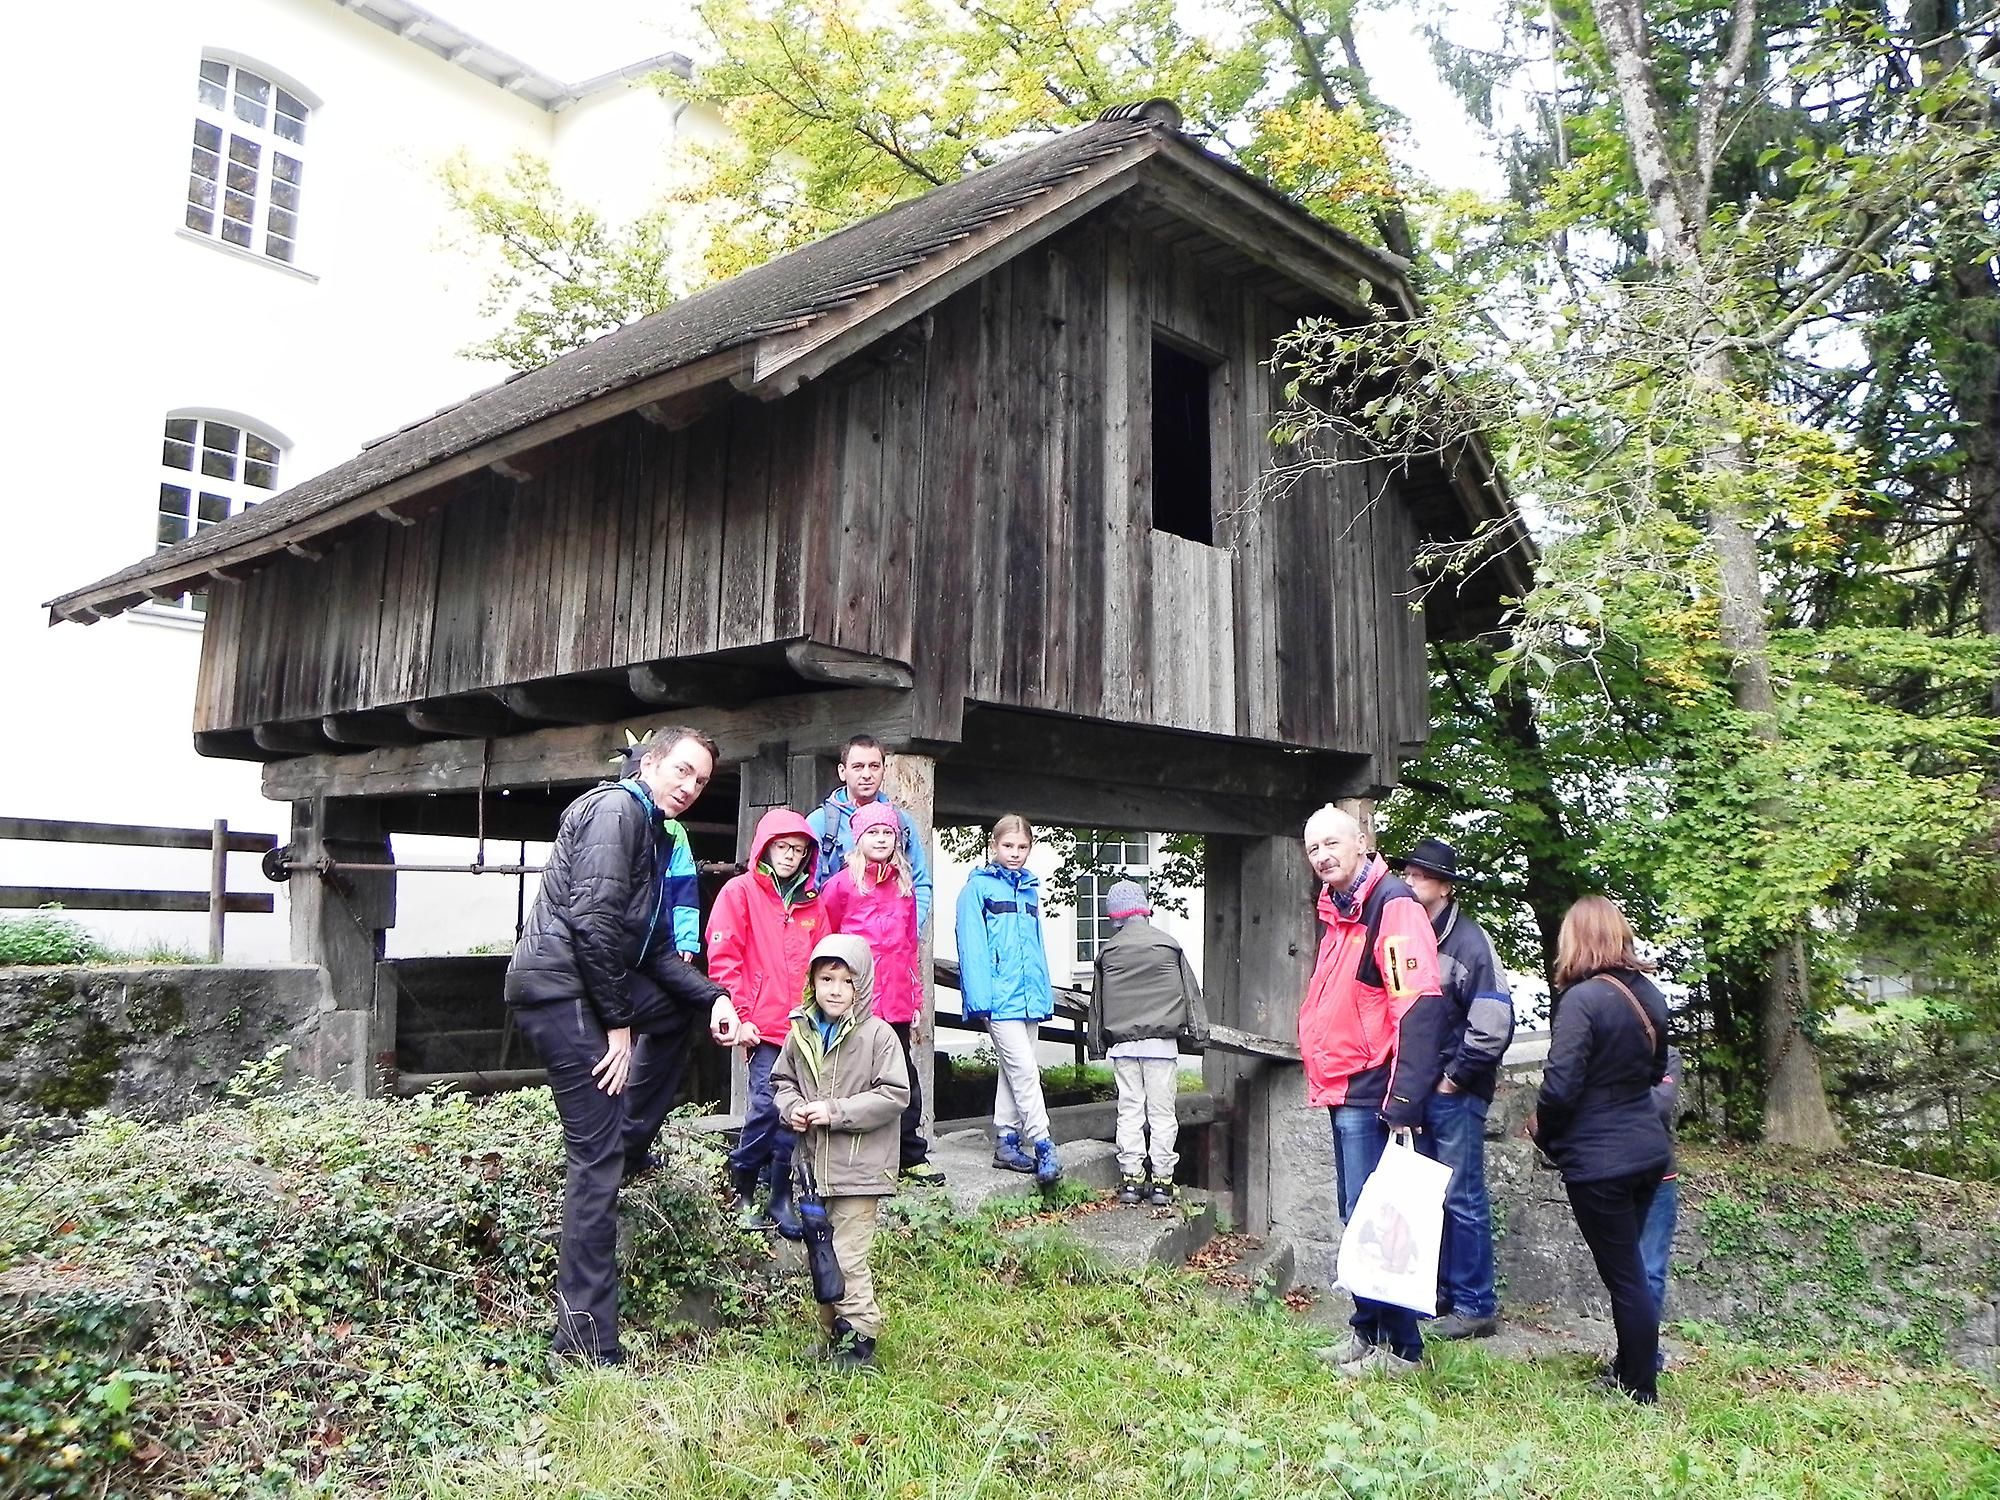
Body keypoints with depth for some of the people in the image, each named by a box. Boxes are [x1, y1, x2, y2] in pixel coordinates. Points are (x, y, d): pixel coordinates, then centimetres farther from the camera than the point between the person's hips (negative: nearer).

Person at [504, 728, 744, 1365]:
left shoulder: (661, 837, 18)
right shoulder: (616, 808, -11)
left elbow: (655, 948, 17)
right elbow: (593, 921, -21)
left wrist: (713, 996, 4)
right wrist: (618, 1022, -17)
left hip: (589, 983, 10)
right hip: (559, 985, -10)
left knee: (689, 1009, 21)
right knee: (597, 1159, -8)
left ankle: (630, 1139, 19)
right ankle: (587, 1341, -1)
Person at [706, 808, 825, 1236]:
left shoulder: (812, 903, 17)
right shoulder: (741, 891, 3)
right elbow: (723, 959, -3)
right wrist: (739, 1016, -8)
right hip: (764, 1027, -4)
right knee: (768, 1105, -12)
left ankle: (780, 1199, 13)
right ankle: (743, 1189, 9)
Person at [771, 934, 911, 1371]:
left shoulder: (878, 1035, -11)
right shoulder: (800, 1033, 4)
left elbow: (894, 1095, -13)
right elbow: (781, 1079, 17)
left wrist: (836, 1111, -18)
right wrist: (791, 1107, -5)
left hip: (859, 1169, -6)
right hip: (812, 1165, 6)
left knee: (848, 1256, -6)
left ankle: (859, 1337, 8)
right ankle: (833, 1330, 30)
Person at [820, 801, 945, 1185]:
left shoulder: (904, 886, 14)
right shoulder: (841, 884, 0)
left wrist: (916, 996, 15)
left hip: (896, 1002, 4)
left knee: (904, 1077, 9)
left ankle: (912, 1156, 19)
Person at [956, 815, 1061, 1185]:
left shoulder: (1031, 888, 16)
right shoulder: (978, 887, -5)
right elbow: (972, 945, -10)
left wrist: (1046, 994, 15)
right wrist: (979, 997, -17)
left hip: (1030, 997, 7)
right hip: (1000, 997, -7)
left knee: (1013, 1070, 12)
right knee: (1025, 1070, -10)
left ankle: (1006, 1142, 20)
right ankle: (1043, 1147, -7)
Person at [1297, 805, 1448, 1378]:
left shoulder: (1392, 905, -15)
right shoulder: (1338, 912, 15)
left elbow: (1420, 1008, -23)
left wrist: (1404, 1102, -26)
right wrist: (1326, 1082, 18)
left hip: (1372, 1096, -10)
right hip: (1344, 1093, 10)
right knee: (1358, 1220, 17)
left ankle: (1399, 1347, 10)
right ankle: (1366, 1332, 29)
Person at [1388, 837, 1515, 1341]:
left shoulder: (1468, 940, -11)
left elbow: (1494, 1021, -18)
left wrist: (1455, 1077, -12)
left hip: (1455, 1093, -7)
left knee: (1462, 1199, -1)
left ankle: (1474, 1306, 8)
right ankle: (1439, 1292, 25)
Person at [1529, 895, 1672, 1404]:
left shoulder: (1582, 999, -21)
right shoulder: (1648, 994, 4)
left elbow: (1560, 1085, -22)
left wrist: (1543, 1132, -4)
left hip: (1599, 1160, -8)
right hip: (1648, 1149, 8)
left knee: (1623, 1274, 4)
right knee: (1629, 1267, 21)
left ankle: (1640, 1391, 15)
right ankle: (1629, 1369, 34)